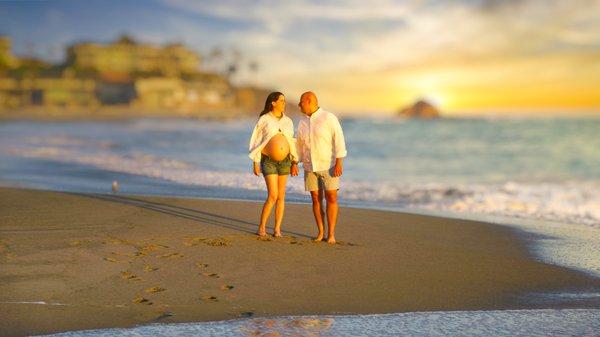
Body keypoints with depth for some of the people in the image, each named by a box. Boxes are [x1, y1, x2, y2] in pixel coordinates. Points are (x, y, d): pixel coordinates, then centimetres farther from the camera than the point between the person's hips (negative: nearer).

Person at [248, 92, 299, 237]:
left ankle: (277, 228, 10)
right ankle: (262, 226, 3)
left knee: (281, 196, 3)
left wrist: (295, 162, 5)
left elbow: (291, 142, 10)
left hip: (284, 160, 4)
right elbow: (256, 141, -5)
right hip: (268, 160, -4)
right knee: (273, 196, -12)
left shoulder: (288, 121, 5)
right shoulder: (263, 120, -7)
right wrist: (255, 163, -8)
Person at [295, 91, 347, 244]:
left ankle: (331, 234, -2)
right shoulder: (303, 122, 7)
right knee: (316, 198, 3)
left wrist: (339, 163, -22)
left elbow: (339, 140, -16)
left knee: (331, 198, -7)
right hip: (310, 167, 5)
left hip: (329, 165, -5)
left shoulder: (329, 118, -12)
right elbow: (299, 144, 15)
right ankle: (321, 233, 11)